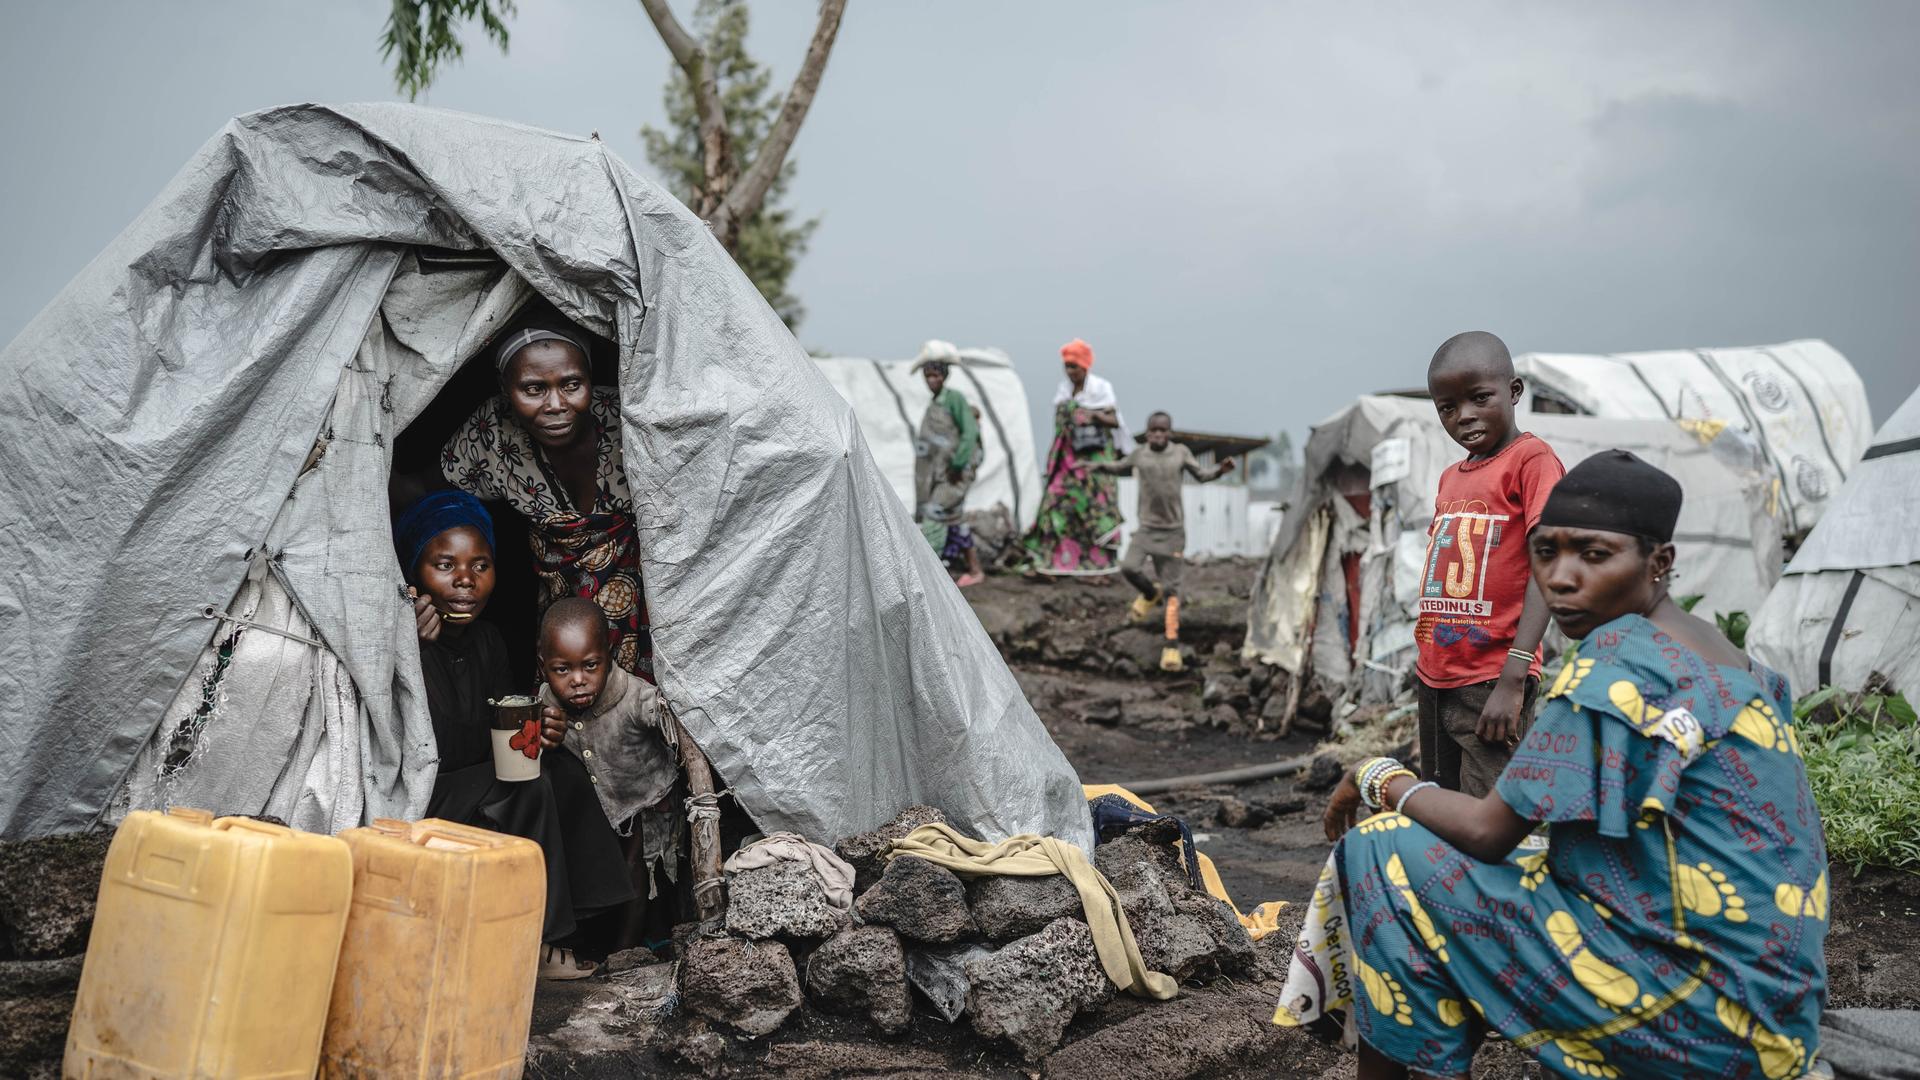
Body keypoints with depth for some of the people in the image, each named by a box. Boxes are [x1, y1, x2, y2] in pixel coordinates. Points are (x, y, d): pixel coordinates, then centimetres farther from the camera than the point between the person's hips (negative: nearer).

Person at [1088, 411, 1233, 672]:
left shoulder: (1181, 452, 1)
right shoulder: (1139, 455, 3)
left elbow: (1201, 475, 12)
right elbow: (1120, 467, 22)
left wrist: (1220, 470, -7)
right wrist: (1099, 466, 6)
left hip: (1173, 530, -1)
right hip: (1146, 527, 1)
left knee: (1171, 589, -3)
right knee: (1129, 567, -22)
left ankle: (1172, 646, 0)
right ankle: (1150, 593, 13)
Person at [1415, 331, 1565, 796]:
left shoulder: (1531, 459, -7)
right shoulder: (1450, 478, 16)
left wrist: (1512, 678, -23)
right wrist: (1425, 665, 15)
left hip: (1490, 684, -8)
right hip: (1433, 681, 8)